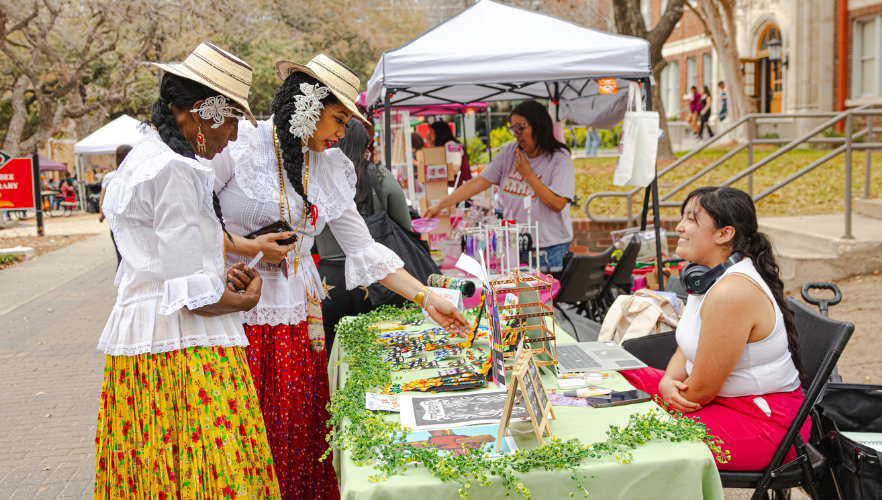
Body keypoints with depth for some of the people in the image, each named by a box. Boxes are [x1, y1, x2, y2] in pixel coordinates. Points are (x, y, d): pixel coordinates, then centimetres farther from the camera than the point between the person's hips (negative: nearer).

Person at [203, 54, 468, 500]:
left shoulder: (329, 169, 11)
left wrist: (426, 299, 3)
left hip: (296, 316, 5)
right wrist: (245, 247, -14)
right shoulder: (238, 146, -6)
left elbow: (364, 249, 9)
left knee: (297, 433, 5)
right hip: (234, 311, -5)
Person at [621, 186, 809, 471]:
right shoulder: (710, 276, 5)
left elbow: (701, 391, -23)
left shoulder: (731, 293, -27)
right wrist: (668, 382, -9)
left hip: (765, 423, -10)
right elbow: (687, 349, 12)